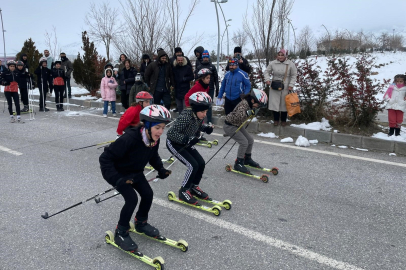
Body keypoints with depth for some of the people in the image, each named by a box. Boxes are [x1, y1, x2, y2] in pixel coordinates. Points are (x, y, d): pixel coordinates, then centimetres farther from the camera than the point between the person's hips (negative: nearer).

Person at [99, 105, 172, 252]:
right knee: (132, 199, -19)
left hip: (136, 172, 7)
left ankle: (141, 223, 28)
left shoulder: (154, 140, -15)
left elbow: (153, 156, 7)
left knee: (148, 194, 0)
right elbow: (105, 158, -33)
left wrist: (160, 169, -8)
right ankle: (121, 233, 4)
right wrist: (116, 179, -39)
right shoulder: (129, 139, -39)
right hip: (118, 173, -7)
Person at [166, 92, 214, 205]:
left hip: (186, 144, 8)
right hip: (174, 144, -8)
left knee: (201, 163, 0)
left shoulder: (199, 117, -10)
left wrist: (206, 128, -8)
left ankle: (194, 187, 22)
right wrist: (186, 139, -43)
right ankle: (183, 191, 2)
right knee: (193, 165, -17)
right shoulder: (185, 118, -33)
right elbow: (171, 133, -33)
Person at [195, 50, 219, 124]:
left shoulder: (212, 67, 5)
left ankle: (209, 121, 7)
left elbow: (216, 78, 5)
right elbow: (196, 77, 3)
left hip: (210, 89, -1)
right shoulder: (199, 67, 6)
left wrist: (217, 89, 2)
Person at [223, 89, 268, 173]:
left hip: (237, 125, 10)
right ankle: (238, 164, -3)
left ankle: (247, 159, 31)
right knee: (244, 142, -17)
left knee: (250, 140, 10)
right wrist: (250, 112, -50)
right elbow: (238, 116, -42)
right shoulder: (244, 103, -28)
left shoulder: (250, 104, -1)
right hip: (229, 125, -9)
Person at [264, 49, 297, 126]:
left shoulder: (291, 64, -5)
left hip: (285, 88, -1)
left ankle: (283, 120, 23)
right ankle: (276, 119, 20)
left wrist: (291, 85, -9)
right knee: (274, 103, 3)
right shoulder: (273, 63, -2)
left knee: (284, 104, 7)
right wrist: (267, 79, -12)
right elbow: (267, 72, 6)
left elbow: (294, 75, -1)